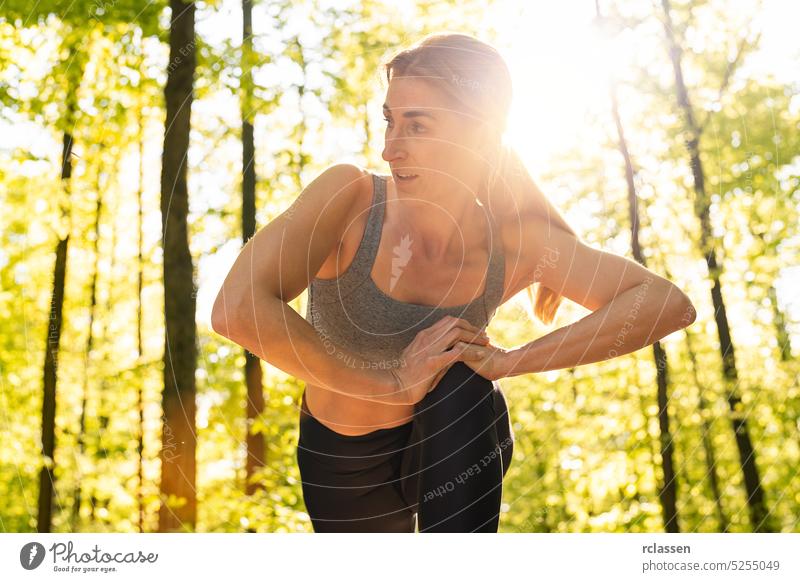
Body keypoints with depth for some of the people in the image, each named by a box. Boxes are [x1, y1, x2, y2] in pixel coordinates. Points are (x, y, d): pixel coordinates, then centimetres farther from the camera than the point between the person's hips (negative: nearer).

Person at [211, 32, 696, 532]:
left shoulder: (512, 242, -21)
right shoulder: (350, 196, -26)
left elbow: (666, 301, -23)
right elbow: (237, 310, -39)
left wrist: (511, 361, -32)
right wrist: (391, 382, -35)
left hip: (450, 454, 0)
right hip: (341, 469, 1)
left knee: (460, 384, -30)